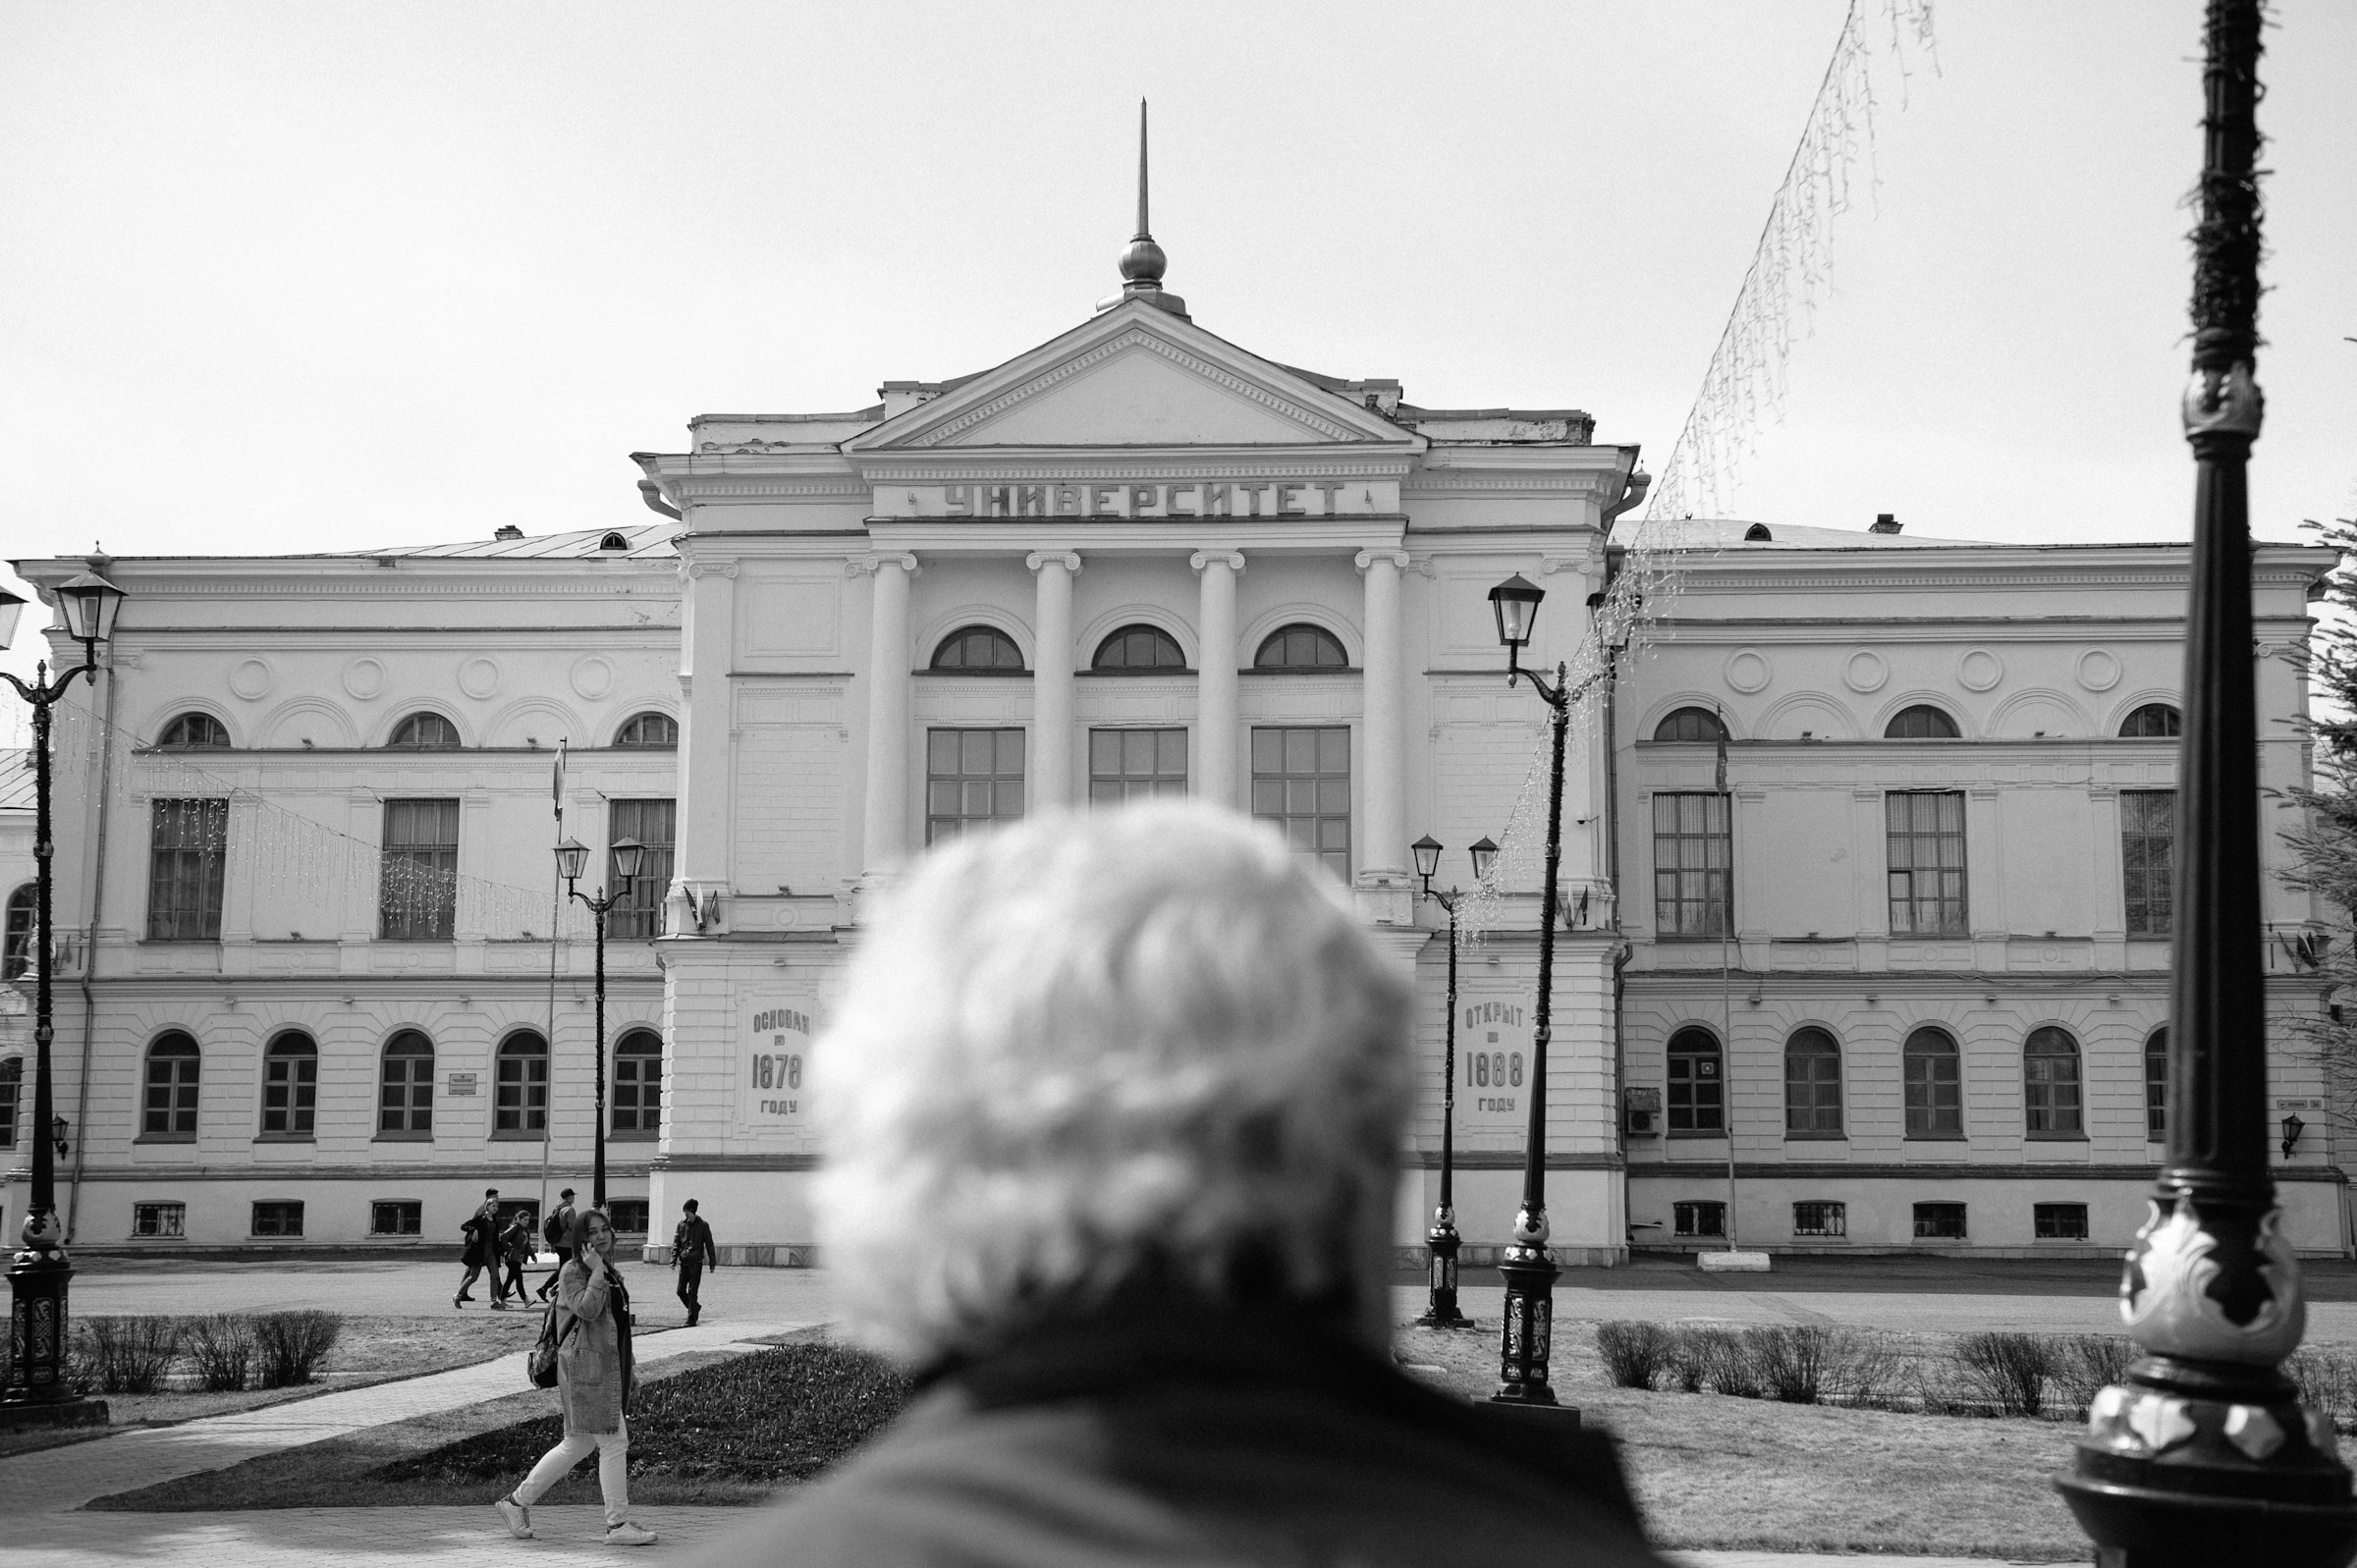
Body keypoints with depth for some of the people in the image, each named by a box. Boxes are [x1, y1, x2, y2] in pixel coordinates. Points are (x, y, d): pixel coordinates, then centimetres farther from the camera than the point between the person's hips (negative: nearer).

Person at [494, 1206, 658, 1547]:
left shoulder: (613, 1273, 18)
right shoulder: (572, 1271, -8)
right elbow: (587, 1309, -25)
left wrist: (629, 1367, 24)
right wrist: (597, 1272, -20)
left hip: (609, 1366, 9)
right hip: (586, 1364, -9)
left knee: (576, 1445, 14)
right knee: (614, 1442, -8)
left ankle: (516, 1502, 24)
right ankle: (618, 1525, -1)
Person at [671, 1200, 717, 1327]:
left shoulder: (703, 1226, -2)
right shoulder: (681, 1224, 7)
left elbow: (709, 1244, 2)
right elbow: (676, 1243, 8)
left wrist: (712, 1263, 0)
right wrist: (673, 1259, -2)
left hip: (696, 1263, -4)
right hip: (684, 1262, 4)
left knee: (692, 1292, -5)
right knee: (681, 1291, 3)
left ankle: (692, 1319, 1)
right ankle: (695, 1307, 27)